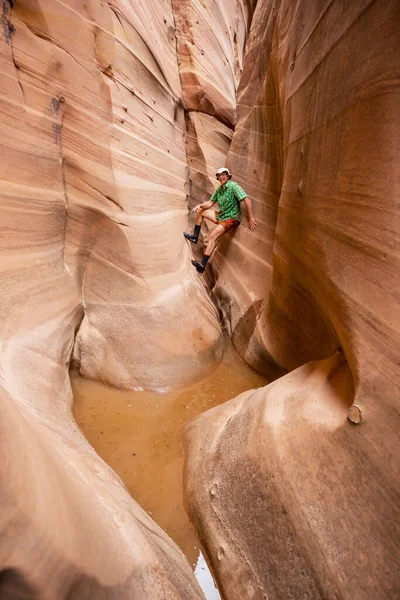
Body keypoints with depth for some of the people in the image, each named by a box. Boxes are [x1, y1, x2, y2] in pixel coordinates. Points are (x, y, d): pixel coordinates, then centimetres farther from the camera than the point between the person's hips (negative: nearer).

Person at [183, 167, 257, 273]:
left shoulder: (233, 186, -15)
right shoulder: (219, 189, 9)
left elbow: (246, 200, -22)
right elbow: (210, 203, 15)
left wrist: (251, 218, -26)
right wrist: (200, 205, -7)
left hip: (232, 218, -9)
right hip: (221, 216, 9)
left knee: (213, 236, -29)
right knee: (200, 211, 13)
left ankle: (203, 265, -32)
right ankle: (195, 237, 16)